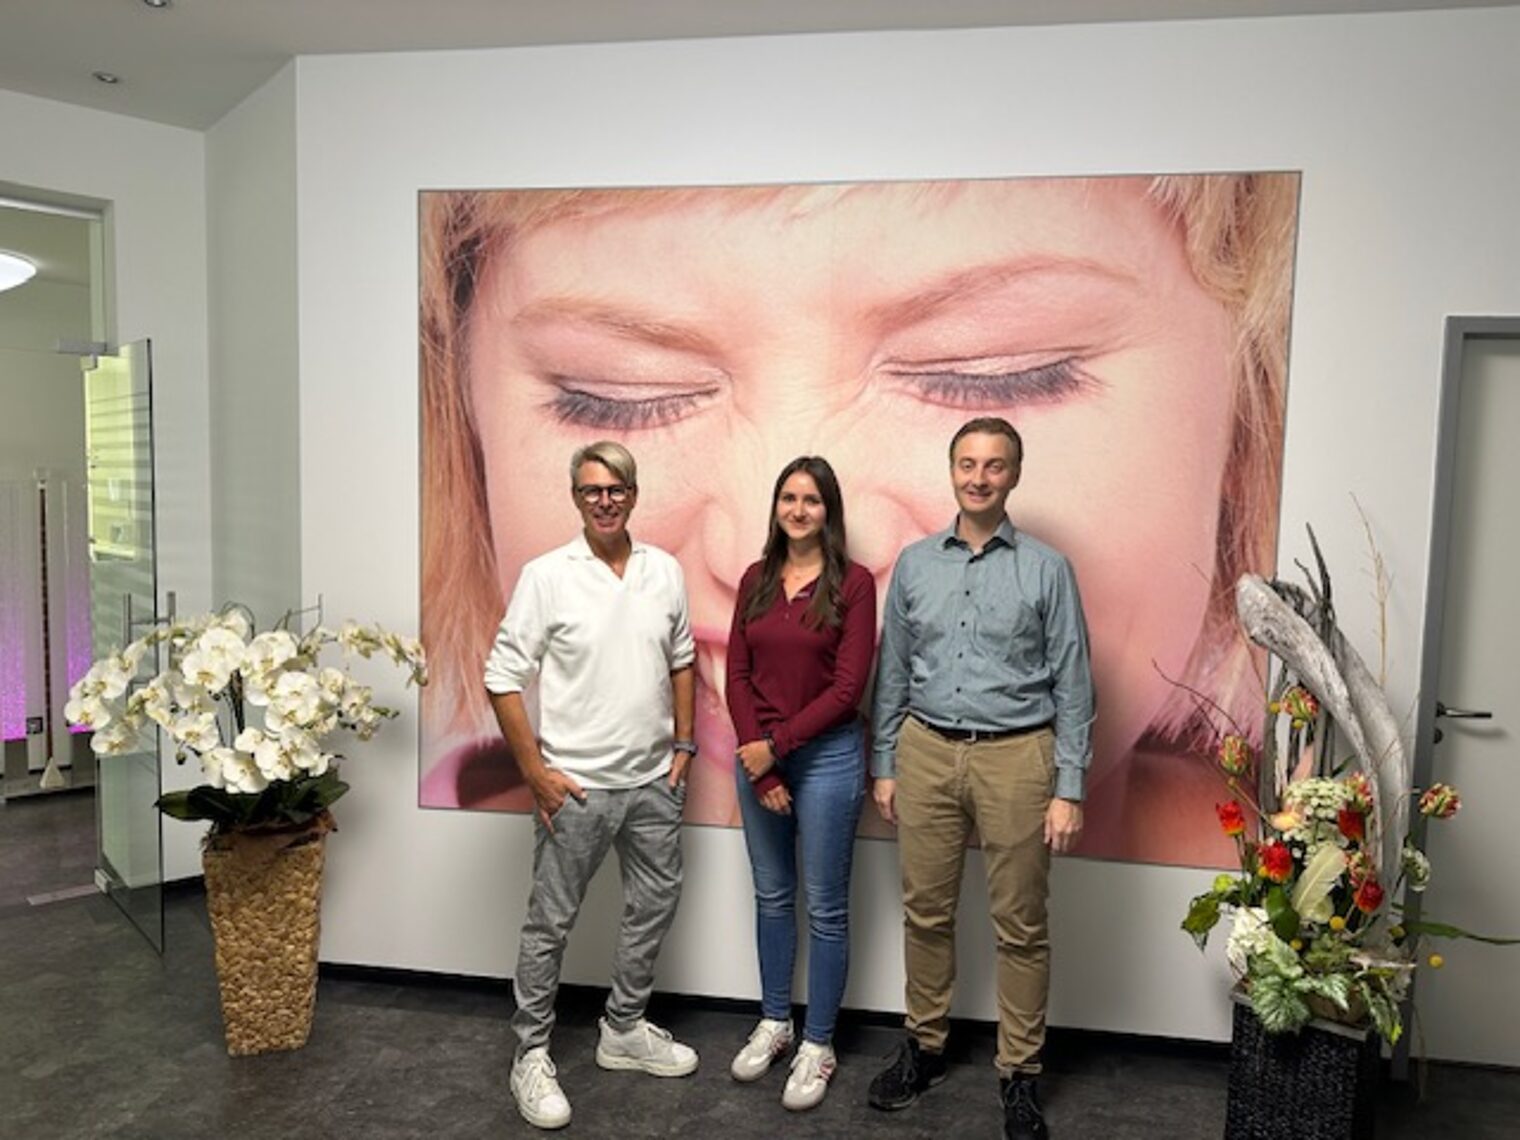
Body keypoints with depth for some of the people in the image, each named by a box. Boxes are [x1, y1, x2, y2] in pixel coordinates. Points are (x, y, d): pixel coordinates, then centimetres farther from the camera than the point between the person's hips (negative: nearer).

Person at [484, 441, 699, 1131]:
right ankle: (531, 1055, 24)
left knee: (655, 903, 16)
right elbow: (503, 679, -11)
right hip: (577, 785, -5)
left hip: (653, 781, 5)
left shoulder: (666, 572, 2)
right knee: (551, 922, 6)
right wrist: (535, 771, -13)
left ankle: (625, 1029, 36)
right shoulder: (547, 576, -12)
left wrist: (683, 743, 7)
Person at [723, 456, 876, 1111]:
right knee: (771, 896, 17)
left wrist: (777, 745, -14)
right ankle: (773, 1023, 35)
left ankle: (817, 1045, 22)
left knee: (825, 907, 6)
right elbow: (737, 675, 3)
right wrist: (758, 763, -6)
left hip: (826, 756, -4)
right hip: (757, 756, 5)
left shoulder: (853, 582, -8)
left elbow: (848, 687, -13)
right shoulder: (755, 580, 5)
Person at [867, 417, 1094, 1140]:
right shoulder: (915, 563, 6)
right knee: (925, 912, 13)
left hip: (1016, 757, -2)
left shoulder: (1046, 570, -2)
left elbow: (1072, 686, -2)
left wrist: (1069, 789, -6)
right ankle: (924, 1046, 32)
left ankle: (1019, 1073, 25)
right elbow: (892, 672, 10)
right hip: (927, 753, 3)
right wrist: (883, 765, 8)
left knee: (1020, 927, 8)